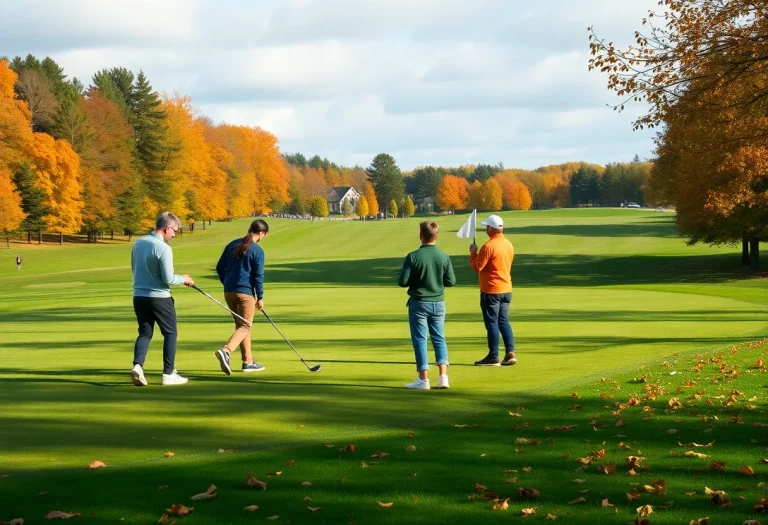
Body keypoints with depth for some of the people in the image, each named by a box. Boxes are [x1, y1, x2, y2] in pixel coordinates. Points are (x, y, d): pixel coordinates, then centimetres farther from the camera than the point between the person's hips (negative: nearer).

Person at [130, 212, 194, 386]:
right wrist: (183, 279, 1)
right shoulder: (164, 248, -18)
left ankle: (137, 365, -9)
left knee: (145, 333, 13)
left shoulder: (138, 243, 4)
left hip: (139, 296, 6)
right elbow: (168, 279, -17)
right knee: (170, 333, 8)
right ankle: (168, 374, 9)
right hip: (159, 298, -6)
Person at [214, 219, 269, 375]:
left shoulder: (232, 245, 9)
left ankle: (248, 361, 20)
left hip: (228, 292, 7)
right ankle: (225, 351, -25)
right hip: (245, 292, -7)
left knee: (240, 324, 17)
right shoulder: (257, 251, -9)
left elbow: (220, 267, 12)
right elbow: (258, 276, -10)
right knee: (245, 326, -1)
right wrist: (260, 297, -3)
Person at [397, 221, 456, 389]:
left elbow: (402, 281, -12)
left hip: (418, 303, -3)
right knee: (439, 338, 12)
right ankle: (443, 376, 2)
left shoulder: (413, 257, -14)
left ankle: (423, 379, 3)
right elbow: (451, 281, 1)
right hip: (438, 303, 3)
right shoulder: (444, 257, -5)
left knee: (419, 339, 4)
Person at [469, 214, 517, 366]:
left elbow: (477, 267, -14)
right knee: (504, 321, 13)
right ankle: (510, 353, 4)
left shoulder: (489, 246, -17)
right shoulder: (509, 244, 8)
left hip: (491, 291, -7)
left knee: (492, 323, -1)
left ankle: (493, 357, 2)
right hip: (506, 289, 7)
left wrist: (473, 252, 1)